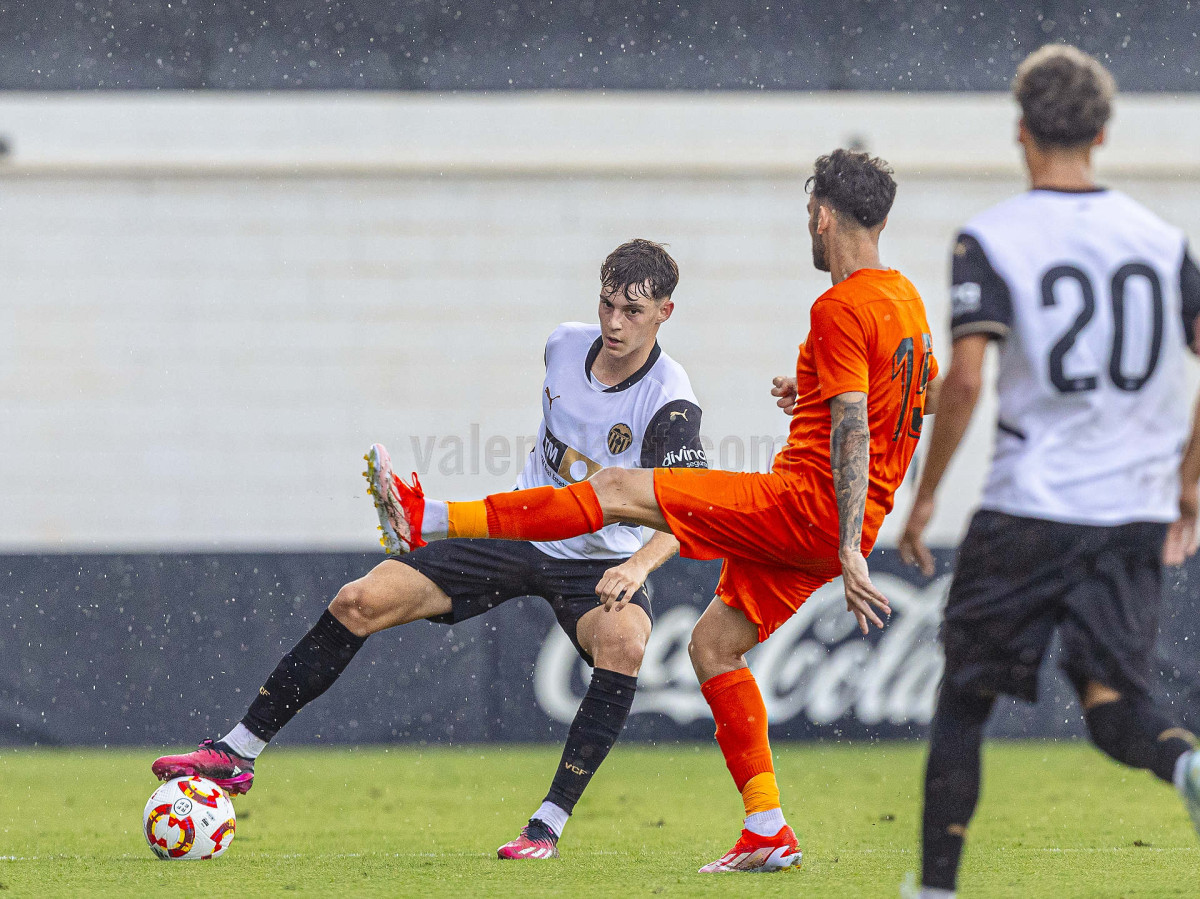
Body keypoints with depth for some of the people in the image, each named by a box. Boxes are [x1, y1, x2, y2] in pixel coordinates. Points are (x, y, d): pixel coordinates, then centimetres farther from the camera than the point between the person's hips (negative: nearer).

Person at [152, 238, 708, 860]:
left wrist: (638, 565, -50)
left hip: (599, 564, -5)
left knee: (624, 642, -39)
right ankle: (235, 755, -2)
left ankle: (549, 825, -29)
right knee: (361, 601, -10)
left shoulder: (668, 401, -20)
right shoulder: (565, 345, -3)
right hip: (516, 531, 5)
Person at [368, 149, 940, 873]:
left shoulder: (842, 309, -14)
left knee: (618, 490, -9)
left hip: (805, 503, -9)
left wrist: (849, 550, -27)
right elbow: (930, 398, 31)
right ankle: (768, 834, 12)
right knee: (714, 643, 16)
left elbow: (853, 430, -22)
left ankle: (431, 518, -12)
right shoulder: (906, 299, 15)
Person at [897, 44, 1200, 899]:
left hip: (1027, 510, -3)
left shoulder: (990, 240, -5)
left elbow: (965, 380, -14)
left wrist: (924, 497, -3)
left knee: (964, 700, 11)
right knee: (1114, 701, 2)